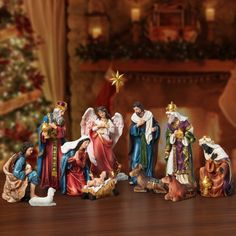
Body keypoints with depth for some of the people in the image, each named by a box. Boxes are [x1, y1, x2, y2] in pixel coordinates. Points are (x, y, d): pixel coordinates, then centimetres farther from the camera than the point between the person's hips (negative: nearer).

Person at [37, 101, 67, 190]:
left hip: (58, 144, 4)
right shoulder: (47, 117, -2)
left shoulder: (62, 120, 10)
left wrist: (55, 127, -16)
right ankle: (47, 183, 0)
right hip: (48, 143, -3)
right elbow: (41, 129, -7)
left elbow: (63, 132, -1)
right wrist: (44, 133, -27)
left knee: (58, 162, -2)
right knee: (48, 162, -5)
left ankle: (57, 183, 3)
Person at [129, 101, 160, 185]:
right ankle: (134, 179, -1)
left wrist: (155, 128, -17)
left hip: (148, 140, 0)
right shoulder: (134, 118, -1)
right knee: (135, 159, -6)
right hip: (138, 141, 1)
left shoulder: (149, 115, -3)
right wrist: (137, 125, -21)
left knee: (148, 159, 4)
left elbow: (157, 125, 5)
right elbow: (131, 130, -5)